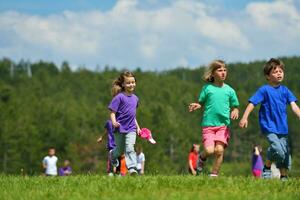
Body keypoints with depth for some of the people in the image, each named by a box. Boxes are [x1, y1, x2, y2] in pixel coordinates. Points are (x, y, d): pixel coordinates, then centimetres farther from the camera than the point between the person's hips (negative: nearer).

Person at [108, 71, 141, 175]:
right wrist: (114, 122, -30)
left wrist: (137, 127, 21)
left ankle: (132, 168, -21)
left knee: (130, 148, -15)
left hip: (131, 129, 3)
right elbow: (112, 112, -13)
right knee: (120, 150, 14)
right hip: (120, 128, -3)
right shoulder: (119, 97, -11)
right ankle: (112, 155, 46)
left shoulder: (135, 98, 8)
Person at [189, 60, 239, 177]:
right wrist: (196, 106, -12)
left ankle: (214, 174, 3)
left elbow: (235, 107, 13)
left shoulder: (229, 90, 7)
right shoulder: (207, 88, 4)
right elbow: (201, 103, 10)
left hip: (223, 125, 1)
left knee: (219, 150, -14)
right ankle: (202, 158, 22)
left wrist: (235, 112, -8)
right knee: (209, 150, -15)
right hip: (208, 124, -1)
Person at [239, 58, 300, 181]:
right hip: (269, 127, -6)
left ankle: (284, 176, 19)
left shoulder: (285, 90, 8)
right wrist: (245, 117, -19)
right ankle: (267, 168, 0)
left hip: (282, 128, 6)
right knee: (277, 149, -23)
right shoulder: (264, 90, -5)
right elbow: (252, 103, -8)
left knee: (285, 152, 6)